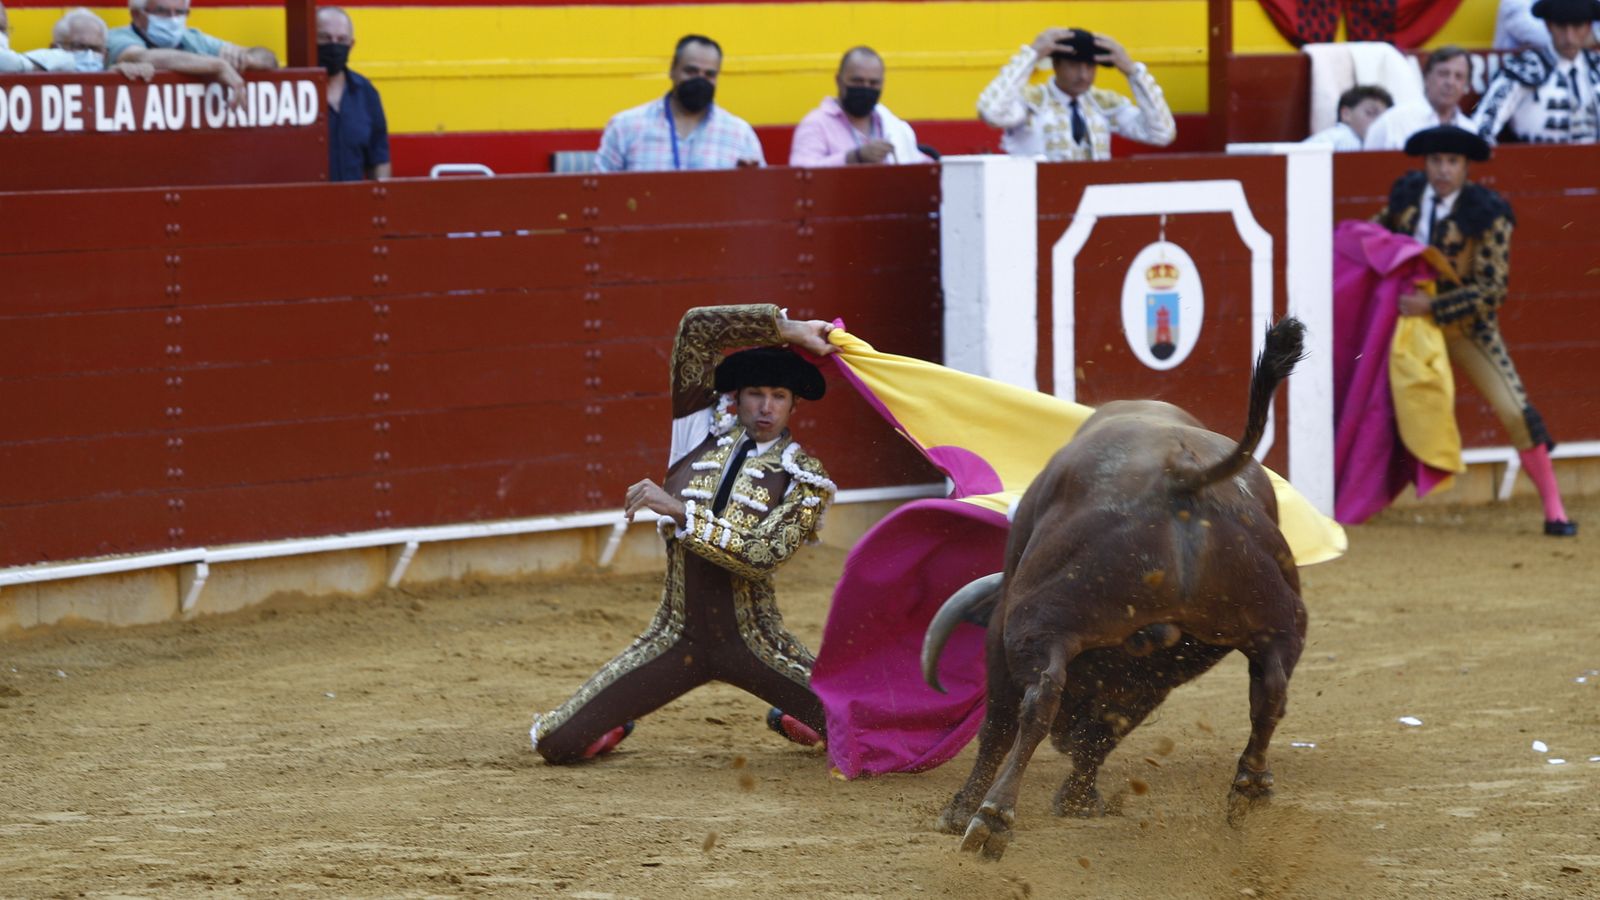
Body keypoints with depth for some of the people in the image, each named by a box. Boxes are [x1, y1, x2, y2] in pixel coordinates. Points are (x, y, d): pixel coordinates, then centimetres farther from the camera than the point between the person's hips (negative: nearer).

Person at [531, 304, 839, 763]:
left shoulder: (804, 478, -4)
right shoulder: (702, 429, 4)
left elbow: (761, 557, -20)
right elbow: (696, 329, -3)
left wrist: (679, 510, -25)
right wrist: (785, 329, -6)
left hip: (751, 643, -1)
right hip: (676, 635, 1)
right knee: (556, 742, -10)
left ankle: (792, 717, 22)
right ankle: (614, 725, 28)